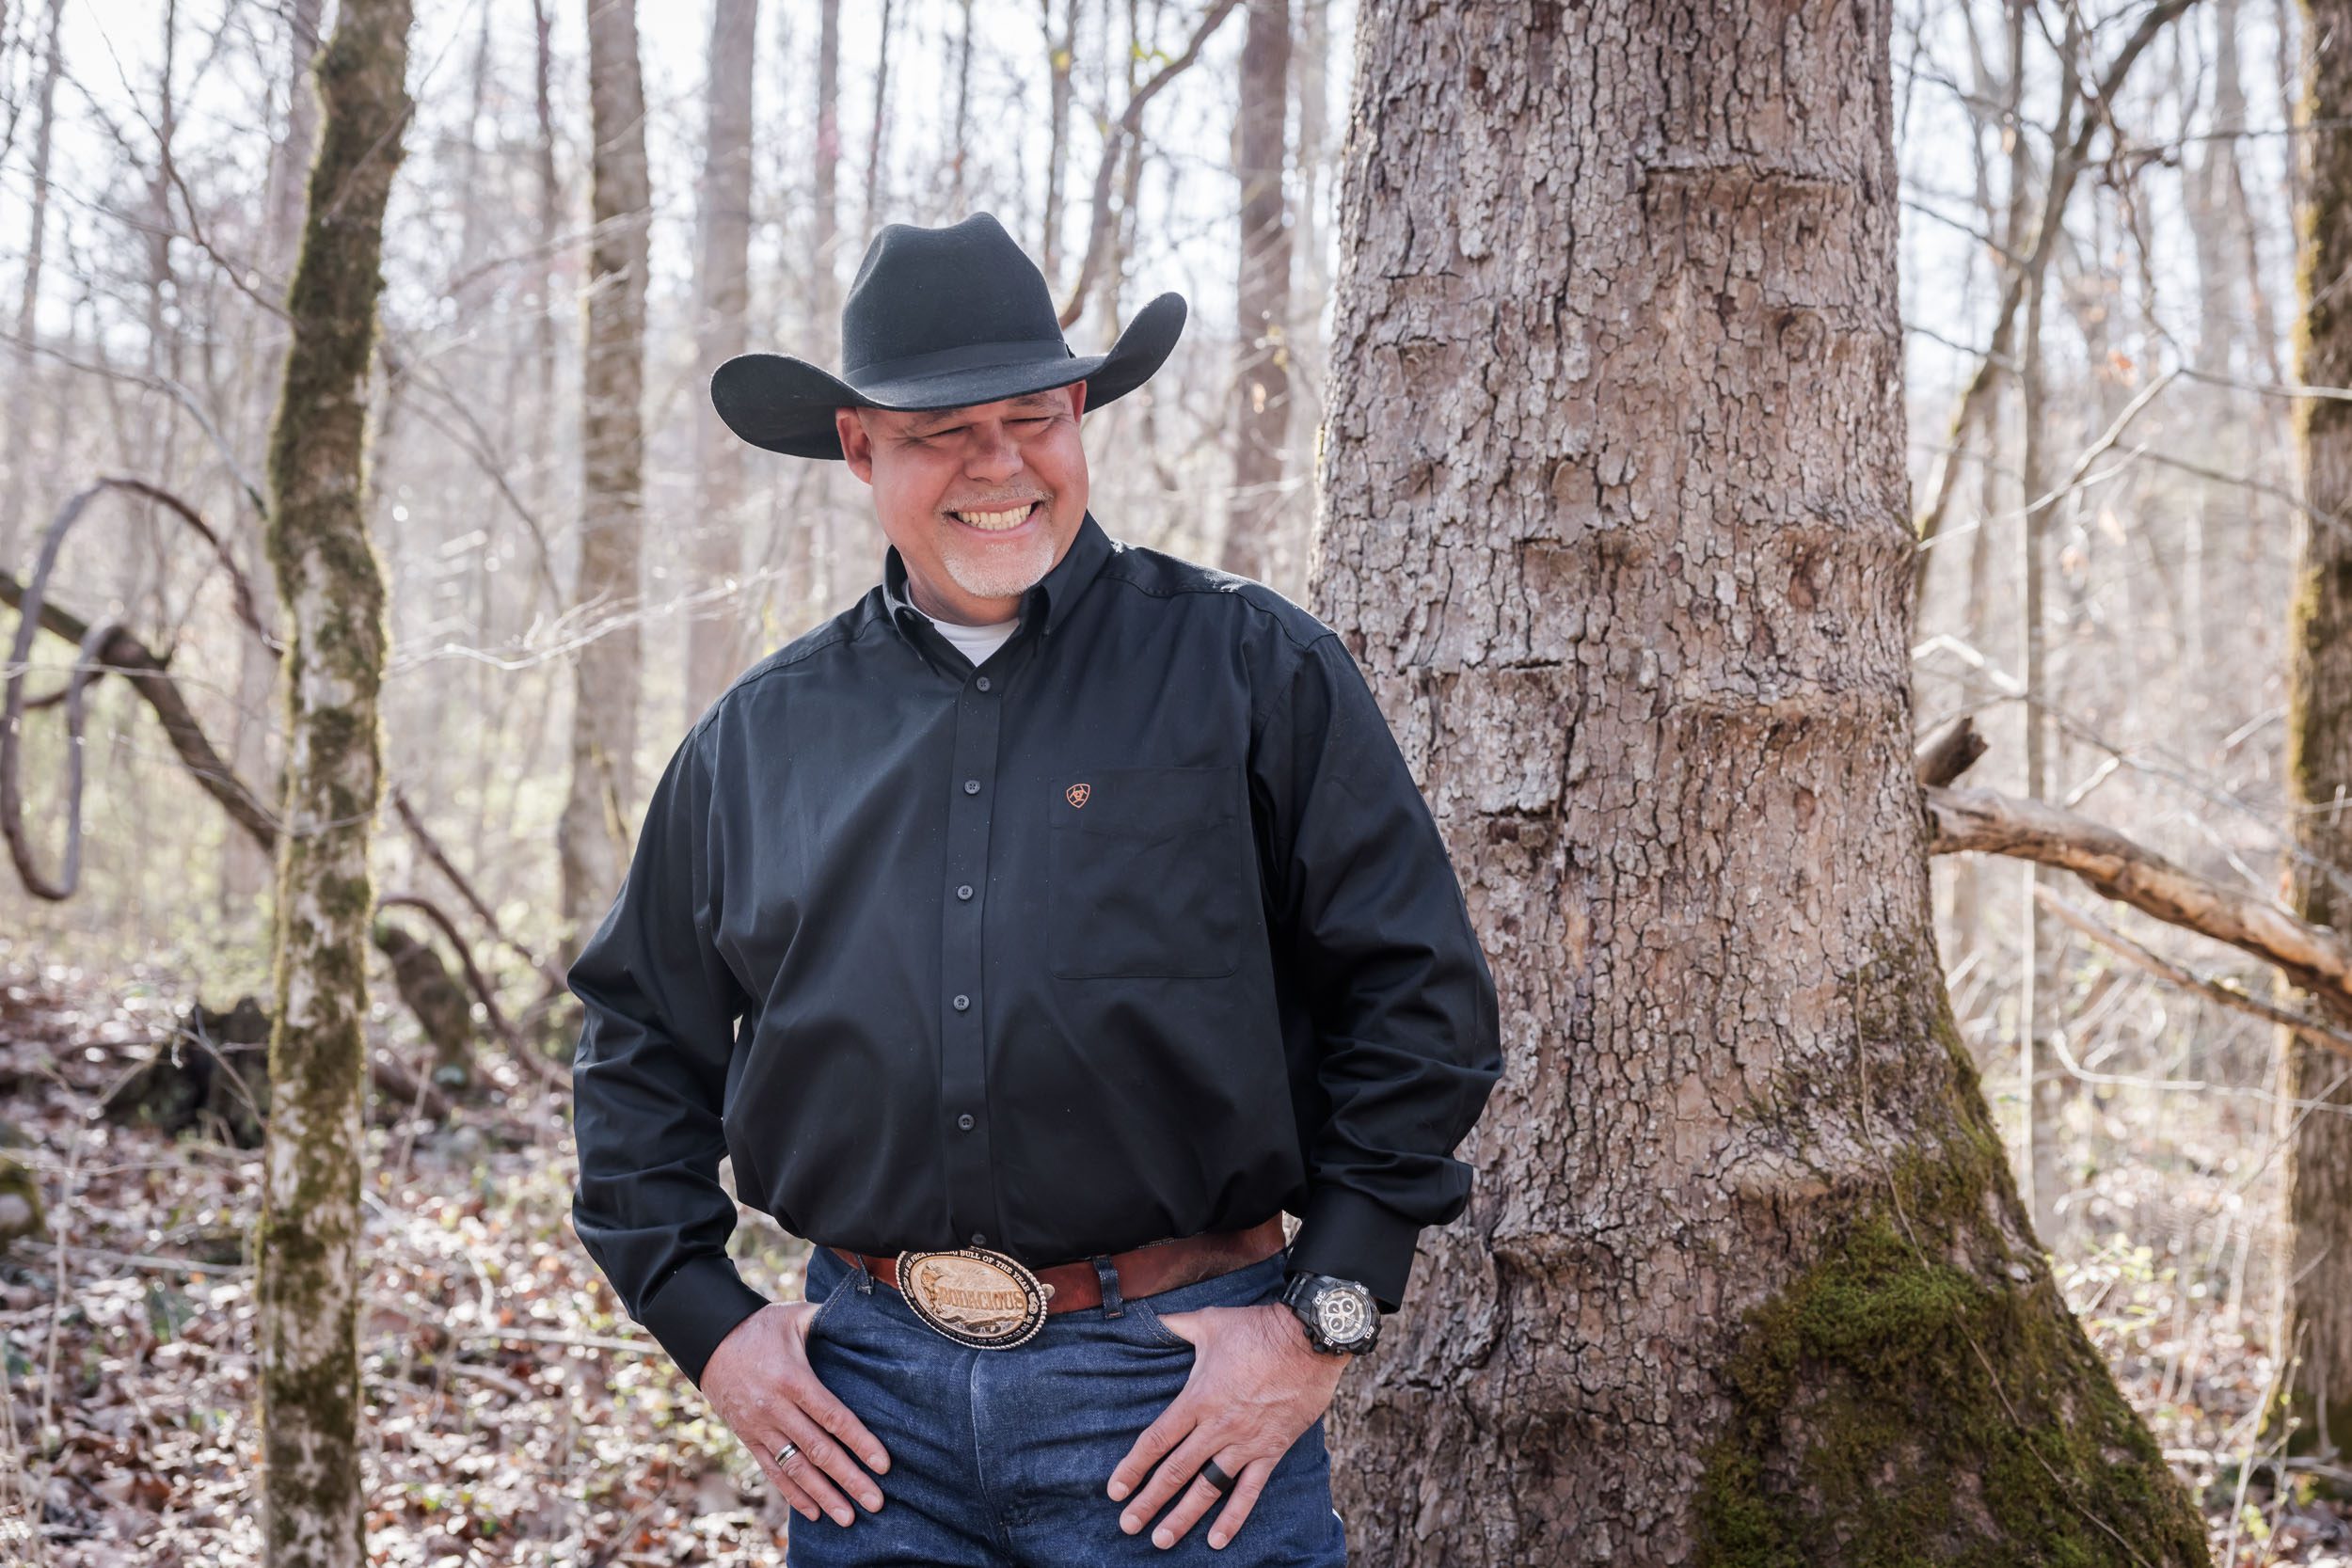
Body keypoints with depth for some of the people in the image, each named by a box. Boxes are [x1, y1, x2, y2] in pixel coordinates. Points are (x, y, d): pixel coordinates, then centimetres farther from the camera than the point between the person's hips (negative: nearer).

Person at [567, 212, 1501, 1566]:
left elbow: (1420, 998, -2)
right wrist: (707, 1320, 8)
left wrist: (1327, 1318, -7)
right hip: (869, 1389, 3)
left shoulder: (1255, 670, -1)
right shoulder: (759, 735, 9)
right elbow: (639, 1038, 18)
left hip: (1177, 1383, -3)